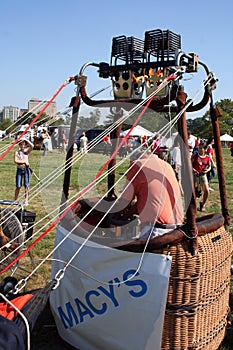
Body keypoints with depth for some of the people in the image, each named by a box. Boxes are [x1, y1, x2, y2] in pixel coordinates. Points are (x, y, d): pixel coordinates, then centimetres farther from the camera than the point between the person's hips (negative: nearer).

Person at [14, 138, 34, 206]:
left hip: (26, 169, 0)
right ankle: (15, 200, 14)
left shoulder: (27, 152, 6)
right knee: (18, 186, 1)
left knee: (26, 185, -3)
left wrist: (26, 140, -4)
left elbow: (32, 146, -11)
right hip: (19, 169, 0)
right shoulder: (17, 152, 4)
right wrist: (24, 162, -12)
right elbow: (15, 161, -9)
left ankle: (26, 200, 4)